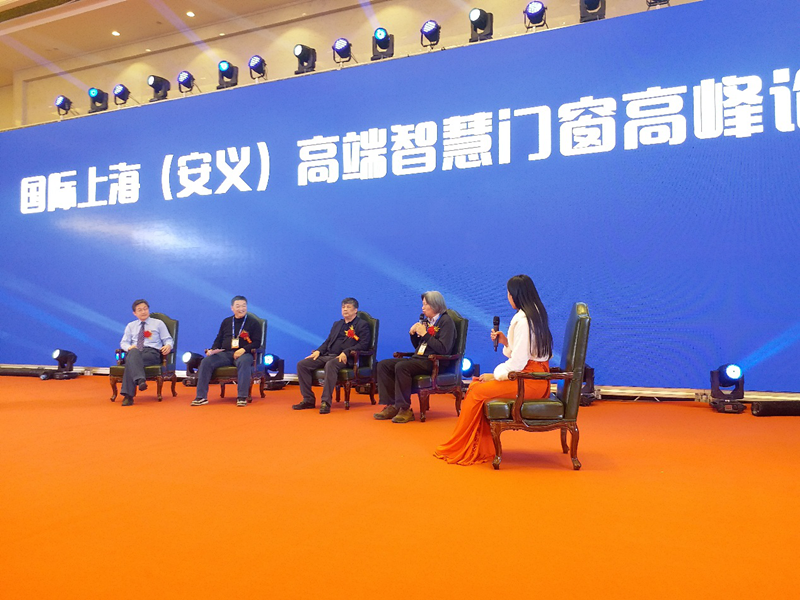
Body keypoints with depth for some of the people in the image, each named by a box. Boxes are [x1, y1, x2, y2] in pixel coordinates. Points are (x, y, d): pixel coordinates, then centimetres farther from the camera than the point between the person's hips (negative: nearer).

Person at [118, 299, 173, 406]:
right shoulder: (131, 326, 27)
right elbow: (123, 342, 19)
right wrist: (129, 347, -6)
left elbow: (168, 339, 13)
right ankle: (140, 380, -54)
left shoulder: (158, 323, 20)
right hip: (134, 352, 2)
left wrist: (168, 345, -12)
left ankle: (128, 395, -42)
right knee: (134, 353, -38)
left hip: (152, 353, -2)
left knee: (131, 360, -34)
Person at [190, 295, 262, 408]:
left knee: (244, 363, -39)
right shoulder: (226, 322, 21)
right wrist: (212, 349, 0)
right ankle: (201, 397, -20)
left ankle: (242, 397, -37)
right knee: (206, 362, -21)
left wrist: (244, 349, -16)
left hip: (244, 354, -4)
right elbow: (218, 339, 22)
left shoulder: (253, 323, 9)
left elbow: (257, 343, 1)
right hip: (225, 353, 4)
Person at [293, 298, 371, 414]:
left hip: (344, 358, -7)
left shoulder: (362, 325, 6)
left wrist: (346, 353, -20)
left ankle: (326, 402, -36)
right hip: (327, 355, 7)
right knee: (302, 365, -12)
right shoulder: (337, 324, 28)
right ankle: (308, 400, -7)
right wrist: (318, 351, 5)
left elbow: (364, 344, -7)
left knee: (330, 365, -40)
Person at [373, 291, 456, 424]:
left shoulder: (446, 321, -5)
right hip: (418, 358, 9)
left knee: (401, 367, -32)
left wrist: (425, 334, -15)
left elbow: (443, 349, -19)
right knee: (383, 365, -4)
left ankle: (405, 409, -24)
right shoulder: (426, 320, 19)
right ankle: (392, 406, -10)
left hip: (433, 362, -9)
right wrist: (413, 333, 6)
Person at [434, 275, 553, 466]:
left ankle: (458, 449, 5)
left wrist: (495, 376, -9)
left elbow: (518, 362, -21)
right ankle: (480, 448, 7)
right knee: (476, 384, 6)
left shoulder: (523, 320, -17)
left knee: (477, 391, -9)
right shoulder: (535, 314, 15)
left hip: (528, 380, -10)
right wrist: (506, 342, 6)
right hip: (534, 377, 10)